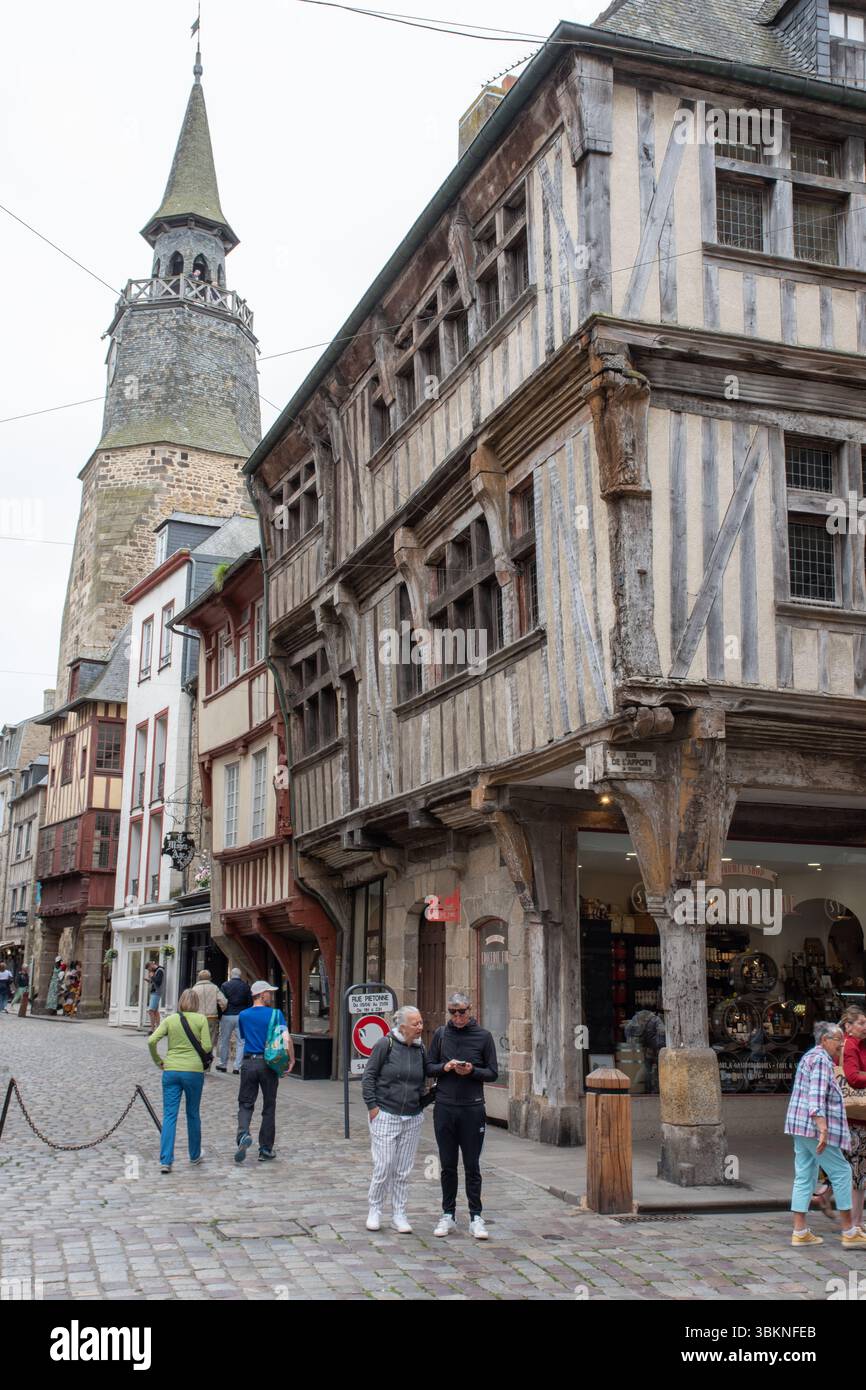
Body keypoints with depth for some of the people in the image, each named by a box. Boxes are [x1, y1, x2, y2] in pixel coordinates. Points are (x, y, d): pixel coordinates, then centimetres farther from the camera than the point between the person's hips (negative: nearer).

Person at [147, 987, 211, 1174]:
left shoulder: (170, 1019, 4)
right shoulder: (201, 1019, -2)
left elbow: (151, 1041, -6)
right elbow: (206, 1046, -8)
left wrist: (158, 1060, 7)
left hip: (171, 1070, 1)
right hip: (194, 1070, -1)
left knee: (169, 1115, 2)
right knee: (193, 1114, 15)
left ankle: (165, 1160, -7)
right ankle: (195, 1155, 28)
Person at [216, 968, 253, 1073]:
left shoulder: (225, 985, -3)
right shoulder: (246, 986, 2)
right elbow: (250, 1002, 5)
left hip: (227, 1016, -1)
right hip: (242, 1016, 1)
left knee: (224, 1041, 12)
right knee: (241, 1042, 3)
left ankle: (223, 1065, 19)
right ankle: (237, 1067, -1)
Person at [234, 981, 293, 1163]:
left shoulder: (243, 1015, 6)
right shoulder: (276, 1014, -5)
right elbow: (286, 1039, -13)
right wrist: (291, 1060, -3)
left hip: (248, 1063, 2)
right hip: (269, 1064, -2)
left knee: (245, 1104, 8)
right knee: (268, 1107, 9)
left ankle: (243, 1133, -20)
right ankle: (265, 1150, 13)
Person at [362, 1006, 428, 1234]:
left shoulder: (420, 1049, 5)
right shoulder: (386, 1044, -9)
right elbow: (369, 1076, -5)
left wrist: (421, 1102, 10)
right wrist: (372, 1106, -9)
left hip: (412, 1119, 4)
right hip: (385, 1116, -4)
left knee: (404, 1170, 8)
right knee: (384, 1166, -4)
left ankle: (399, 1215, 19)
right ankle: (374, 1211, 15)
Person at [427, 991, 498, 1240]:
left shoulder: (483, 1036, 0)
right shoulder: (441, 1034, 5)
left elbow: (493, 1072, 3)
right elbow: (428, 1067, 10)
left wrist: (472, 1071, -15)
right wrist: (444, 1067, -10)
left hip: (472, 1108, -2)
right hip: (444, 1107, 2)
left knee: (472, 1166, 4)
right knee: (448, 1165, 9)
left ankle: (475, 1216, 12)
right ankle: (448, 1215, 19)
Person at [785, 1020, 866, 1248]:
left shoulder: (810, 1056, 20)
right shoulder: (821, 1059, -12)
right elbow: (817, 1097, -22)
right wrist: (823, 1129, -28)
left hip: (799, 1127, 10)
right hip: (813, 1126, -10)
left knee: (804, 1176, 8)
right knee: (841, 1173, -1)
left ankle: (800, 1232, 7)